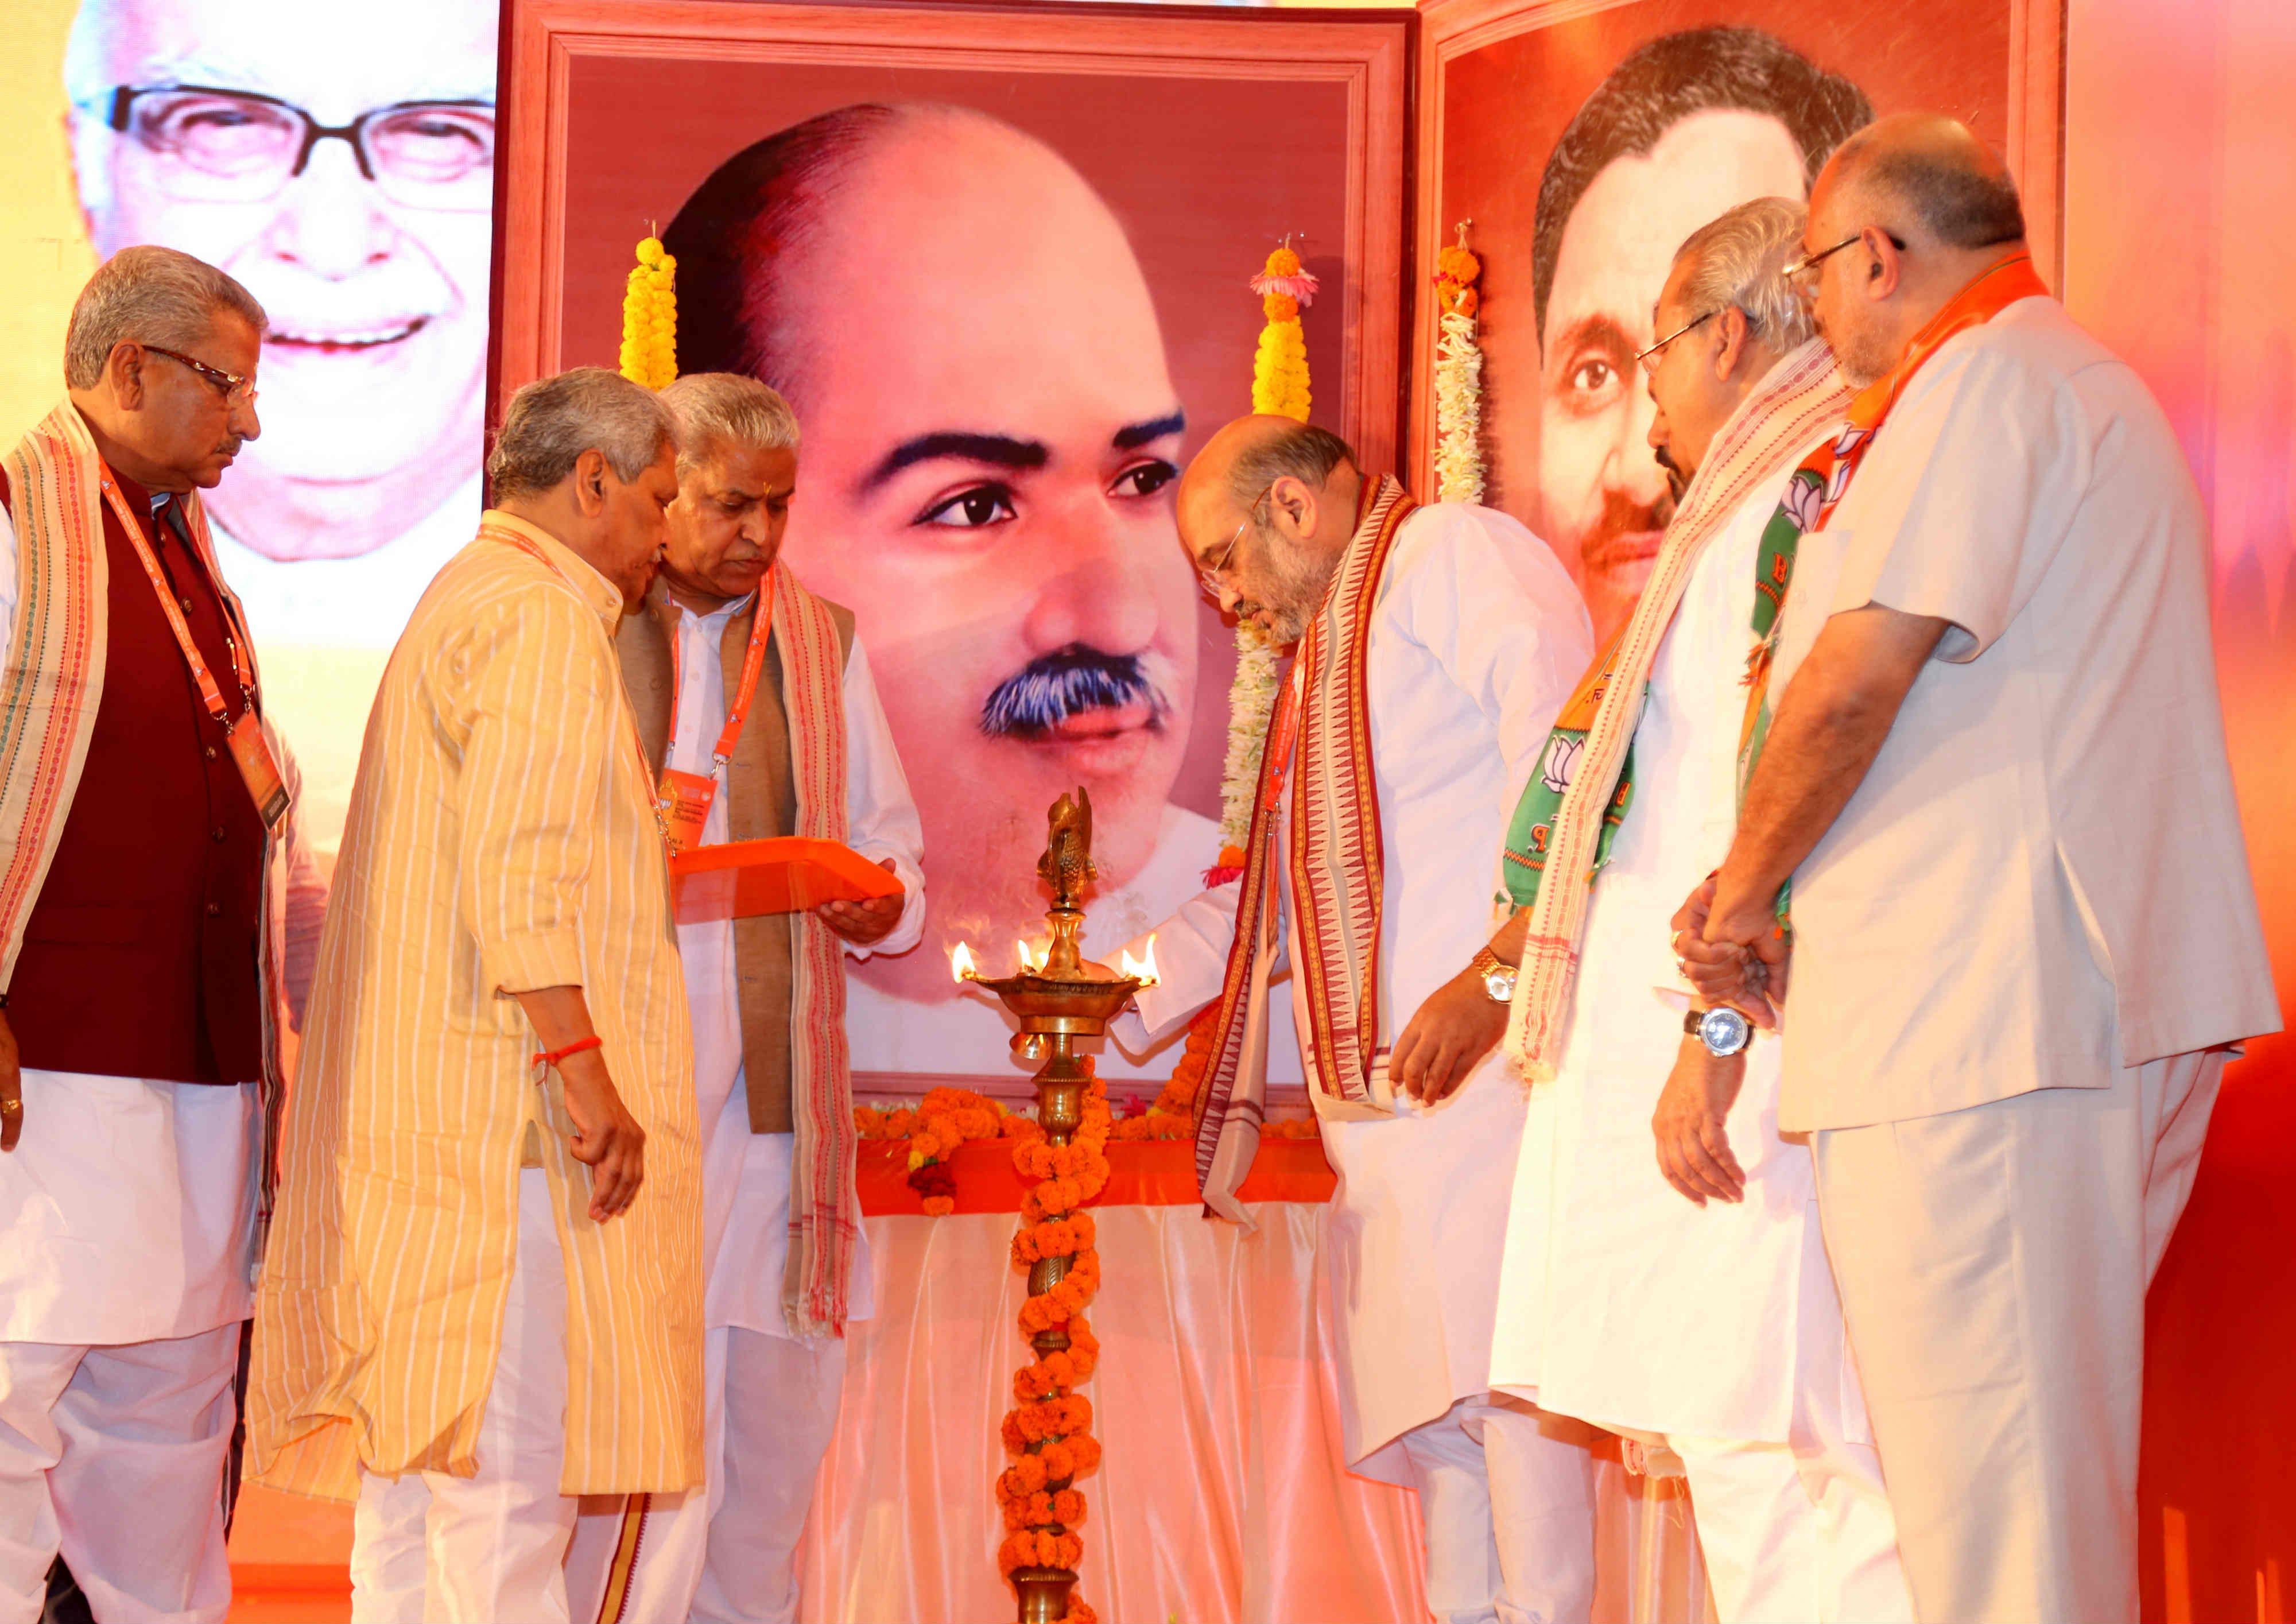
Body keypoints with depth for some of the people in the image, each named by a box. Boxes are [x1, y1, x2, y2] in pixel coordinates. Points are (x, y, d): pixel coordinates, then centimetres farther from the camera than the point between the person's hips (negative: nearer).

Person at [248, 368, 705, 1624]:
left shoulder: (461, 602, 22)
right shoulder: (540, 615, -11)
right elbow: (521, 863, -21)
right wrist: (582, 1066, -24)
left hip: (416, 1089, 11)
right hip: (509, 1092, -11)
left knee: (418, 1445, 11)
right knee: (512, 1439, -11)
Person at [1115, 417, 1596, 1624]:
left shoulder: (1452, 553, 3)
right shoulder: (1319, 661, 32)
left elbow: (1562, 752, -12)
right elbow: (1257, 897, 36)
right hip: (1378, 1100, 9)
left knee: (1500, 1376, -17)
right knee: (1430, 1410, 3)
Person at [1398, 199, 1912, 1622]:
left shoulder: (1818, 483, -9)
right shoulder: (1741, 504, 23)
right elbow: (1613, 768, 28)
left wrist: (1715, 1038, -23)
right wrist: (1498, 976, 30)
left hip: (1750, 1058, -10)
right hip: (1667, 1036, 10)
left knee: (1768, 1453, -11)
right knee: (1732, 1443, 8)